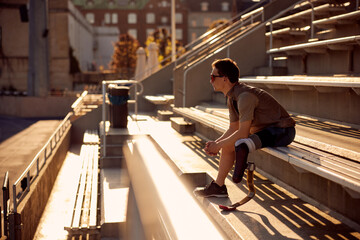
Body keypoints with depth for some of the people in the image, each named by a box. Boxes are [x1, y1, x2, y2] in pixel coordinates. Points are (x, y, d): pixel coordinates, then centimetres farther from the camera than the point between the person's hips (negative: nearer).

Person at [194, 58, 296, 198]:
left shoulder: (244, 96, -24)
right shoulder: (232, 97, 7)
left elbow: (243, 132, -26)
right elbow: (233, 128, 14)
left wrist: (218, 145, -16)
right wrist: (215, 143, -1)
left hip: (282, 131, -10)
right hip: (265, 131, 10)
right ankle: (218, 186, 12)